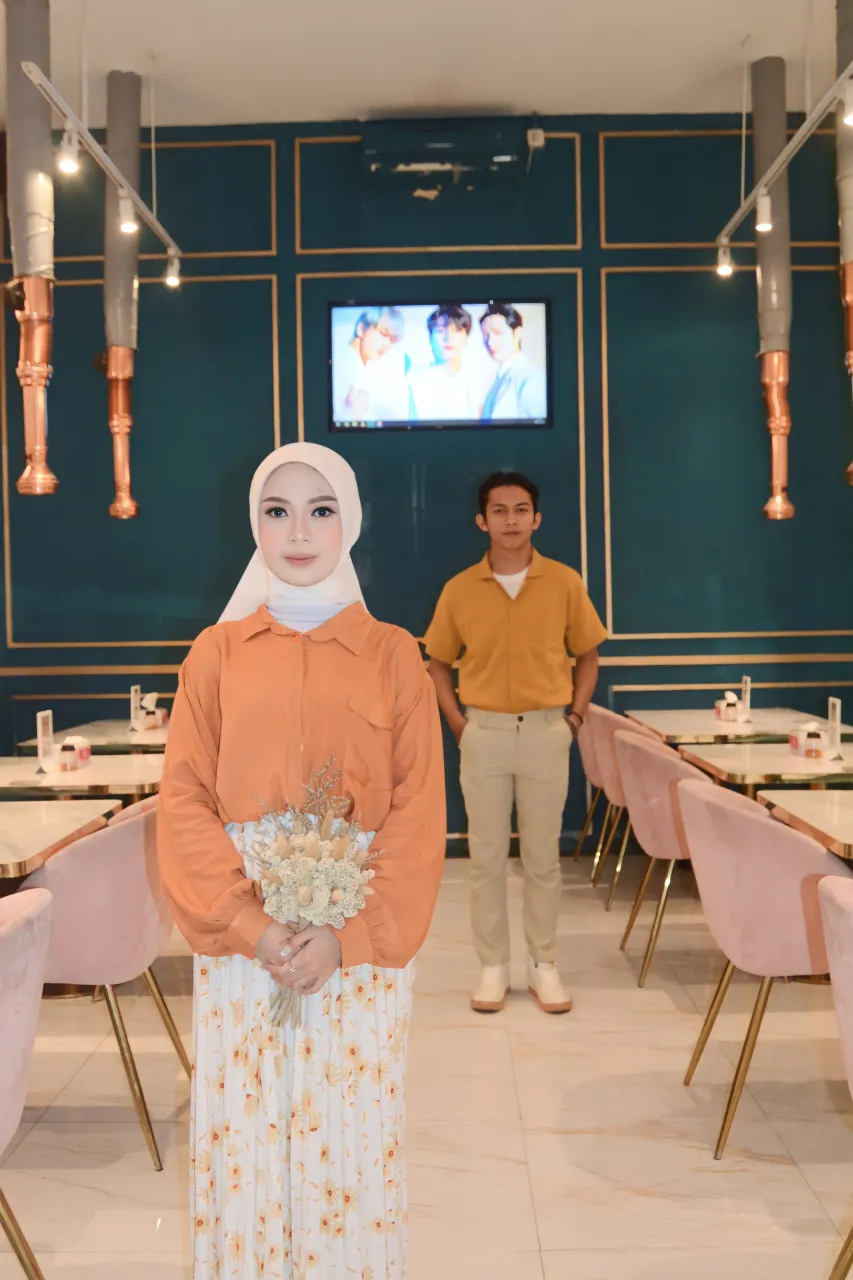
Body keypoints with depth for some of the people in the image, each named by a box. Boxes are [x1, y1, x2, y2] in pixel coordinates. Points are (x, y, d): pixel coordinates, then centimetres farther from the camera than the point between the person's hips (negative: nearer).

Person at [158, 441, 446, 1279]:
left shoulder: (392, 654, 2)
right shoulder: (218, 653, 5)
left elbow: (417, 811, -2)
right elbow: (185, 801, -1)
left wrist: (346, 936, -13)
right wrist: (250, 926, -13)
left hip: (360, 939, -1)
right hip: (241, 935, 1)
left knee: (350, 1134, 7)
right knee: (244, 1133, 8)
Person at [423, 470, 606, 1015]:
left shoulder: (565, 583, -2)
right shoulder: (459, 589, -2)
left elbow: (588, 654, 9)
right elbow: (439, 663, 9)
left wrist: (575, 717, 1)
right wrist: (457, 723, 0)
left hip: (546, 732, 0)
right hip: (484, 733, 1)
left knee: (543, 857, 8)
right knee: (487, 857, 7)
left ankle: (544, 965, 21)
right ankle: (493, 966, 19)